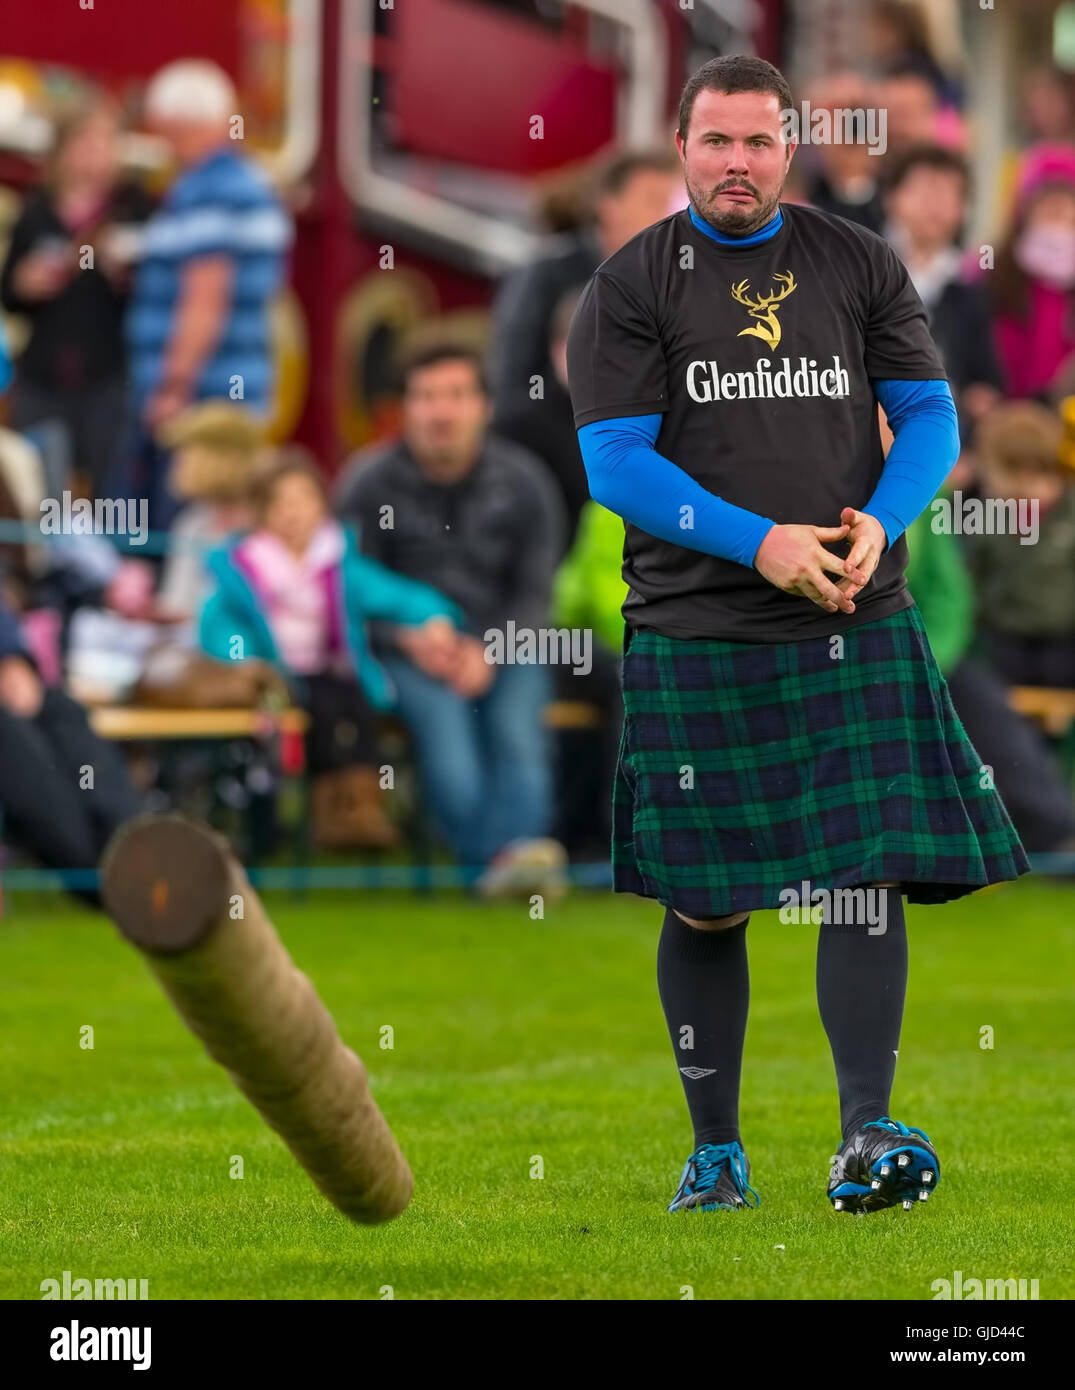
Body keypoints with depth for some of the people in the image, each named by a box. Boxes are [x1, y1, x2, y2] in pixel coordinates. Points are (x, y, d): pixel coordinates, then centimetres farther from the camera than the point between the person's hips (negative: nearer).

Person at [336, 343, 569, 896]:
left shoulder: (522, 482, 6)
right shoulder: (368, 483, 2)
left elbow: (534, 591, 7)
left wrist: (488, 651, -12)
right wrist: (413, 640, -16)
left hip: (504, 646, 2)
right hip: (409, 647, -2)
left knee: (518, 726, -30)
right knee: (441, 719, -33)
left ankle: (522, 841, -51)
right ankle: (490, 854, -49)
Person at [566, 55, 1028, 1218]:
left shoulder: (860, 266, 10)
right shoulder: (629, 287, 3)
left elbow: (931, 418, 11)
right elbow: (614, 463, -4)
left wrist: (879, 524, -9)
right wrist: (758, 543, -14)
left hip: (856, 632, 1)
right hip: (694, 636, -1)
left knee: (865, 880, -9)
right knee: (706, 907, 3)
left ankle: (866, 1134, -10)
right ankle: (715, 1150, 14)